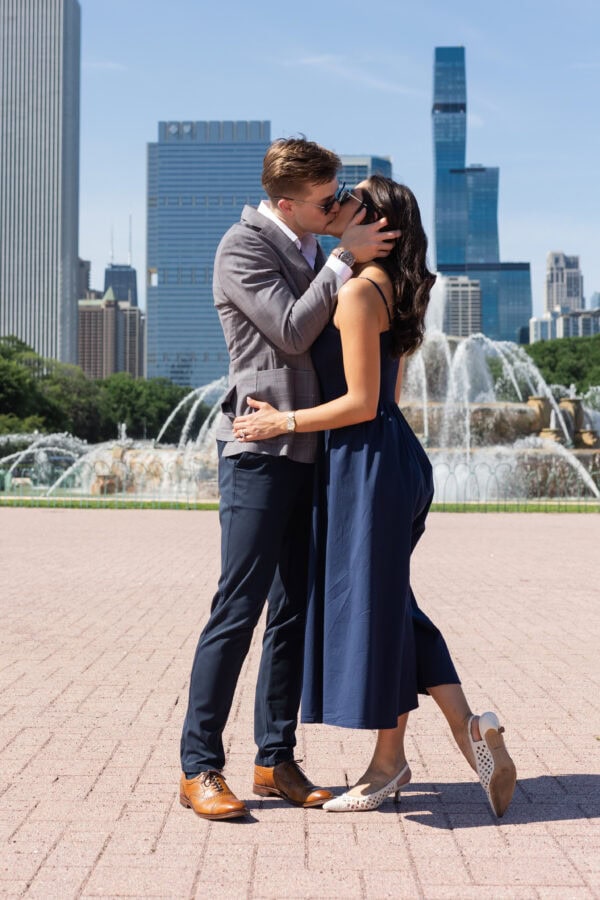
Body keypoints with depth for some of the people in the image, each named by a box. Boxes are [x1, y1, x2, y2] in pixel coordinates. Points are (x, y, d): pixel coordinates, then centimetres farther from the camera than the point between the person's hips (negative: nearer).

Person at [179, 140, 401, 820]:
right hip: (260, 449, -8)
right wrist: (345, 259, -13)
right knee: (239, 607, -8)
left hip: (311, 451, 8)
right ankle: (198, 767, 0)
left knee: (294, 611, 7)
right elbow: (292, 333, -16)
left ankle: (276, 759, 15)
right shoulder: (244, 246, -5)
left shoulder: (312, 253, 18)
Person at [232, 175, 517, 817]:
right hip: (389, 457, 10)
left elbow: (361, 402, -19)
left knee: (371, 605, 2)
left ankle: (388, 762, 15)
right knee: (390, 606, 16)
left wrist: (283, 422, -10)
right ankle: (469, 727, 12)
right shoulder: (391, 289, 14)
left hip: (368, 462, -10)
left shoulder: (358, 292, -16)